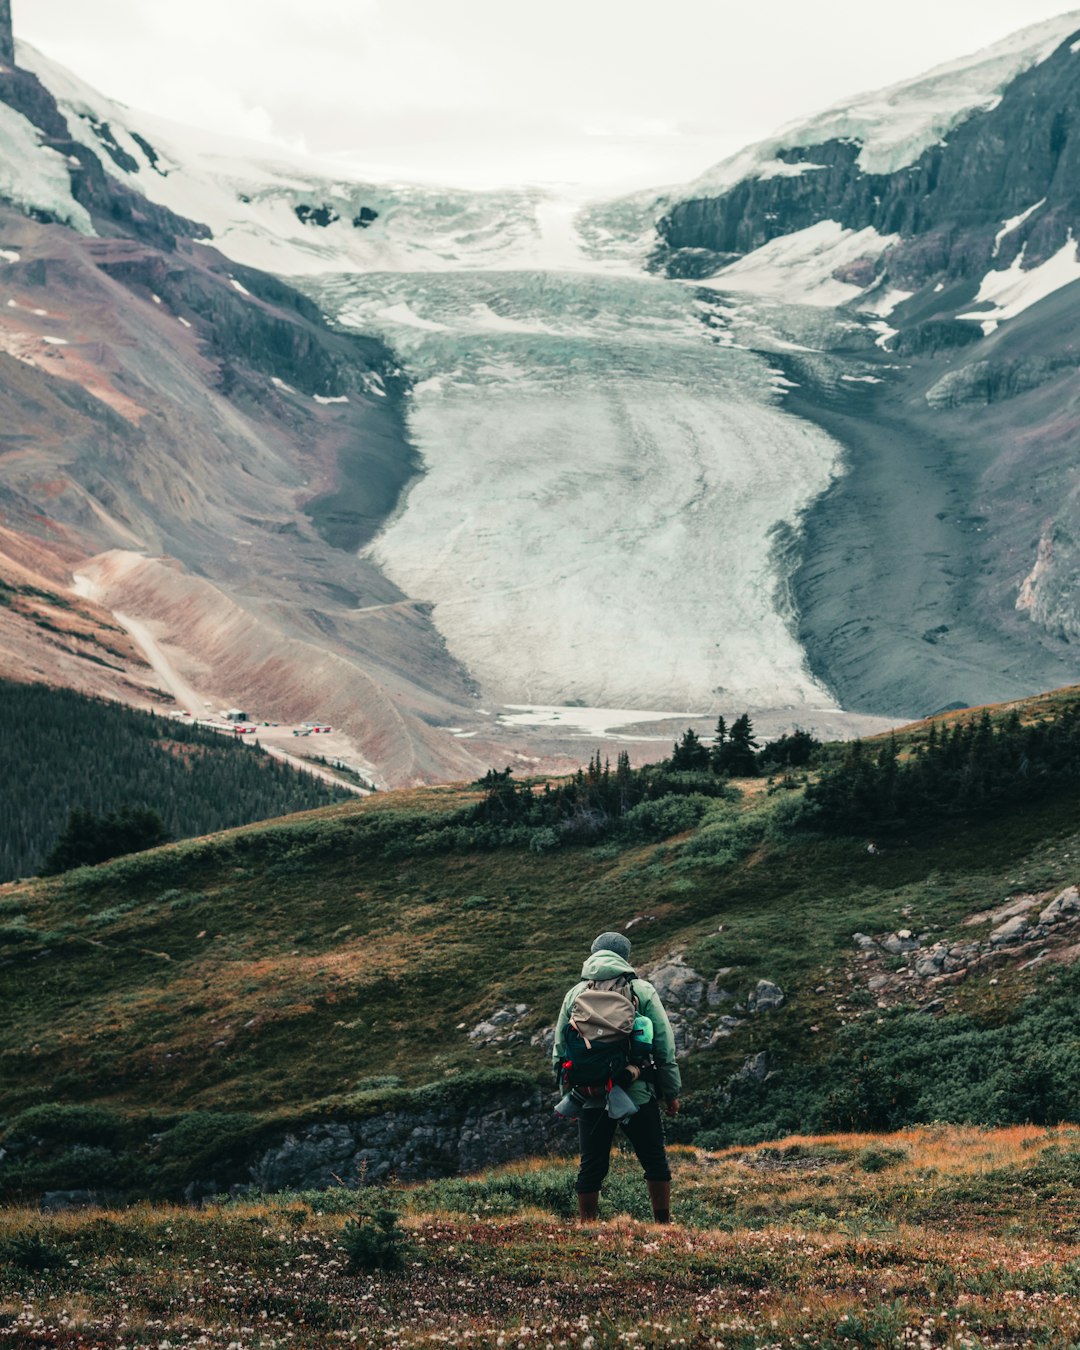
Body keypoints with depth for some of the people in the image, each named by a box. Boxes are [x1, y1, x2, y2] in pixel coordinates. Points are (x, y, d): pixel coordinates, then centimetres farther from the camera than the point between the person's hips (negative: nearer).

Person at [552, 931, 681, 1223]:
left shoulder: (575, 994, 8)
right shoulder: (642, 990, 1)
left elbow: (559, 1051, 11)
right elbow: (665, 1048, 0)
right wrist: (671, 1092, 7)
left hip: (591, 1097, 2)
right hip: (638, 1094, -2)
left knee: (591, 1168, 8)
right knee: (655, 1162, 10)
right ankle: (663, 1226, 13)